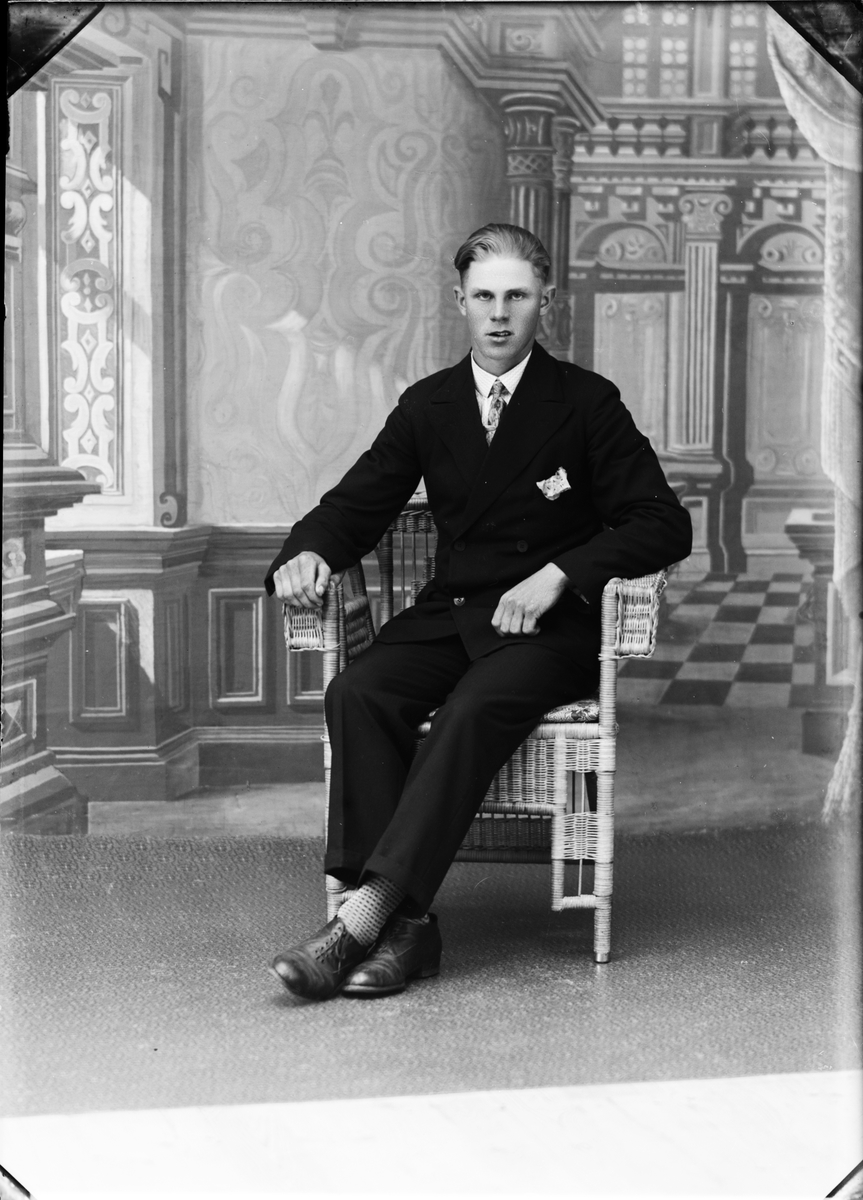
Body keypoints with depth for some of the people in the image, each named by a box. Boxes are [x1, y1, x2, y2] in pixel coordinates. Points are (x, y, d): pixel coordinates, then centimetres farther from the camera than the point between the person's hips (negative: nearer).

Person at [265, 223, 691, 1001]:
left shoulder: (586, 403, 2)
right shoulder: (427, 406, 14)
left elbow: (665, 526, -4)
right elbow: (356, 506, 14)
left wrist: (556, 574, -17)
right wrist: (309, 553, -10)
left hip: (553, 624, -4)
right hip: (450, 615, 4)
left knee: (474, 708, -35)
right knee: (357, 694, -27)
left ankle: (364, 915, -37)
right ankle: (406, 926, -31)